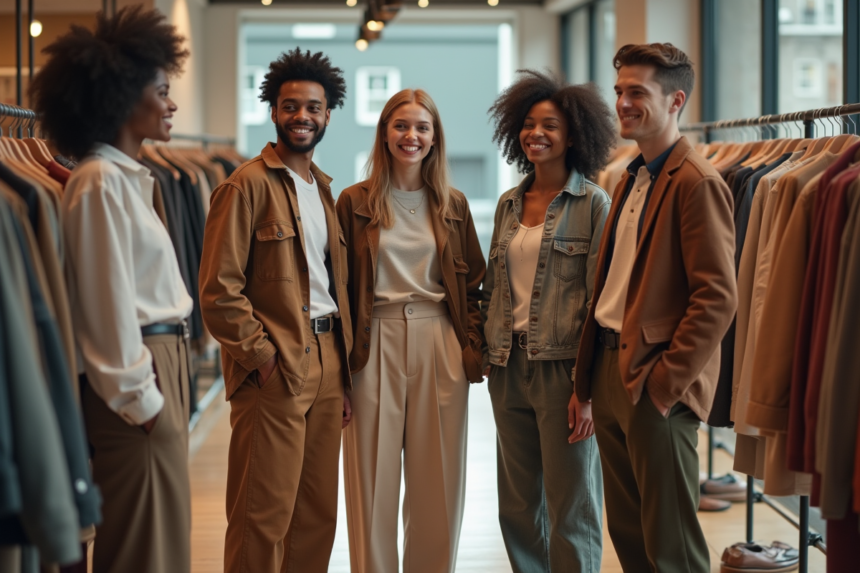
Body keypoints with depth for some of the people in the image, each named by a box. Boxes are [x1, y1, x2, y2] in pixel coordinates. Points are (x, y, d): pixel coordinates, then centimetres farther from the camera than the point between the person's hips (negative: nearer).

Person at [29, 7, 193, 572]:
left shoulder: (128, 177, 16)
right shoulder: (101, 183, -14)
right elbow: (110, 302, -17)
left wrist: (167, 385, 16)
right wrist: (140, 397, -16)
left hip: (162, 365, 10)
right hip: (140, 374, -10)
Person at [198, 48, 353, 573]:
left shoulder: (324, 189, 18)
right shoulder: (248, 186, -6)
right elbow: (219, 289, -12)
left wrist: (345, 369, 15)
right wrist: (260, 356, -14)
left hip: (327, 363, 7)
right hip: (275, 370, -7)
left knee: (319, 513, 10)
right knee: (265, 516, -4)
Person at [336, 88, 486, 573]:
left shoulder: (453, 205, 8)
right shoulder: (355, 202, 2)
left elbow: (473, 286, 10)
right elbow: (340, 287, 1)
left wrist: (473, 350, 0)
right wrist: (342, 356, -5)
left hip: (439, 348, 2)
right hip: (376, 347, -2)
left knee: (438, 481, 6)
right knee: (374, 480, 3)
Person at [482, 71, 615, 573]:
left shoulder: (593, 203, -6)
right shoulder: (509, 204, 12)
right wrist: (490, 355, 11)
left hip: (563, 367, -6)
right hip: (509, 367, 6)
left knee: (571, 511, 1)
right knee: (518, 507, 12)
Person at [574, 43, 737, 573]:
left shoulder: (697, 182, -13)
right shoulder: (632, 179, 16)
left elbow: (718, 299, -19)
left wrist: (667, 381, -18)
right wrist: (589, 376, 13)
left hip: (655, 382, -9)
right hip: (610, 369, 9)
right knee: (627, 531, 16)